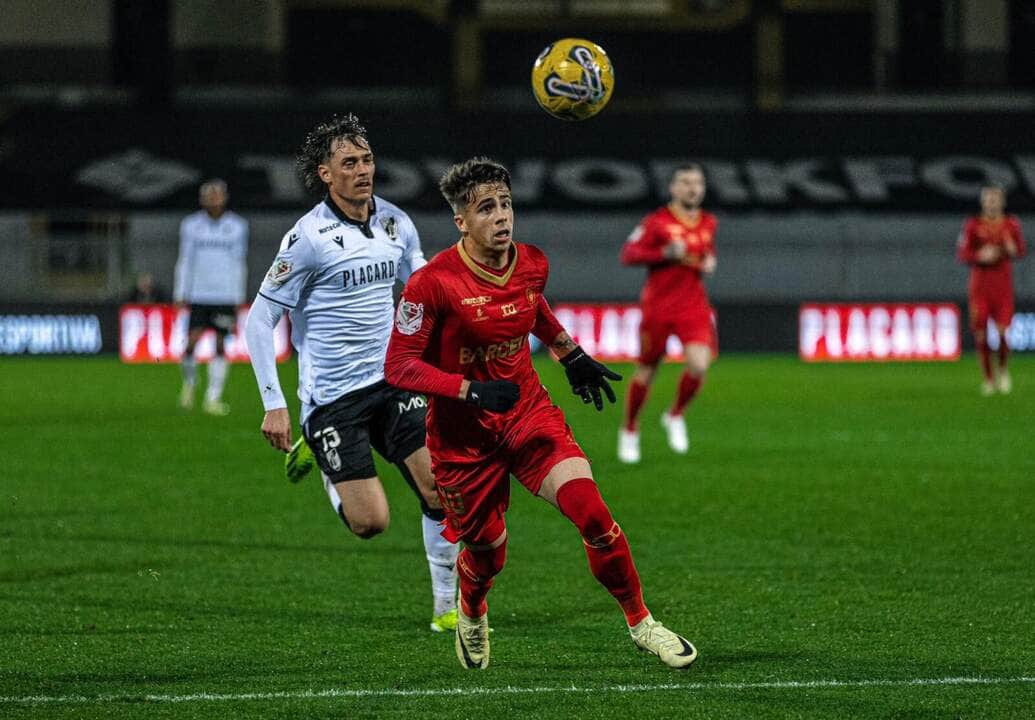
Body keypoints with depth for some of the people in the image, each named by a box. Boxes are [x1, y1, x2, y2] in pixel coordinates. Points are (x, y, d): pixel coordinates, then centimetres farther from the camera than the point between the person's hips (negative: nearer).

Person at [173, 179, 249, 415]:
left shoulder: (237, 226, 5)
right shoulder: (191, 225, 5)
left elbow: (239, 265, 9)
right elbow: (184, 261, 8)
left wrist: (238, 299, 6)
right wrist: (180, 295, 3)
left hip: (225, 296, 0)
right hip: (198, 294, 0)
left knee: (220, 345, -2)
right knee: (192, 341, -10)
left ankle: (213, 398, 2)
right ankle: (189, 381, 18)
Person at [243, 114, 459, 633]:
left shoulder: (396, 223, 4)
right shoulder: (309, 237, -13)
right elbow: (259, 321, -10)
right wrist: (273, 405, -14)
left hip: (392, 380, 5)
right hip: (332, 395, -5)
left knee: (441, 488, -11)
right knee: (370, 522, -9)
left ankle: (448, 608, 5)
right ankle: (318, 455, 22)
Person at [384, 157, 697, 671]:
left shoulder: (531, 265, -3)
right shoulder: (433, 283, -21)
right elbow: (398, 365, -19)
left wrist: (572, 356, 22)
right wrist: (472, 390, -29)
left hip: (529, 415, 3)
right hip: (462, 436, -3)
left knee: (590, 509, -17)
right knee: (487, 550, 8)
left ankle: (641, 623, -1)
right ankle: (471, 614, 46)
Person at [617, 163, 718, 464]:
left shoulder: (709, 223, 8)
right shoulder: (656, 221, -8)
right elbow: (628, 254, -11)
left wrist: (709, 262, 4)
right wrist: (666, 253, -22)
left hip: (694, 308, 3)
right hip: (658, 306, -3)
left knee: (699, 365, -17)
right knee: (646, 371, 6)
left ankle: (675, 416, 10)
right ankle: (629, 431, 28)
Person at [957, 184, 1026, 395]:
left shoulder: (1012, 224, 4)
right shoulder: (973, 225, 0)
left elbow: (1020, 251, 13)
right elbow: (961, 254, 0)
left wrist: (1012, 250, -10)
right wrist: (981, 256, -17)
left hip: (1003, 285, 0)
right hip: (979, 285, 0)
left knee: (1003, 331, -12)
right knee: (981, 334, -1)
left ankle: (1002, 369, 15)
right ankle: (988, 377, 16)